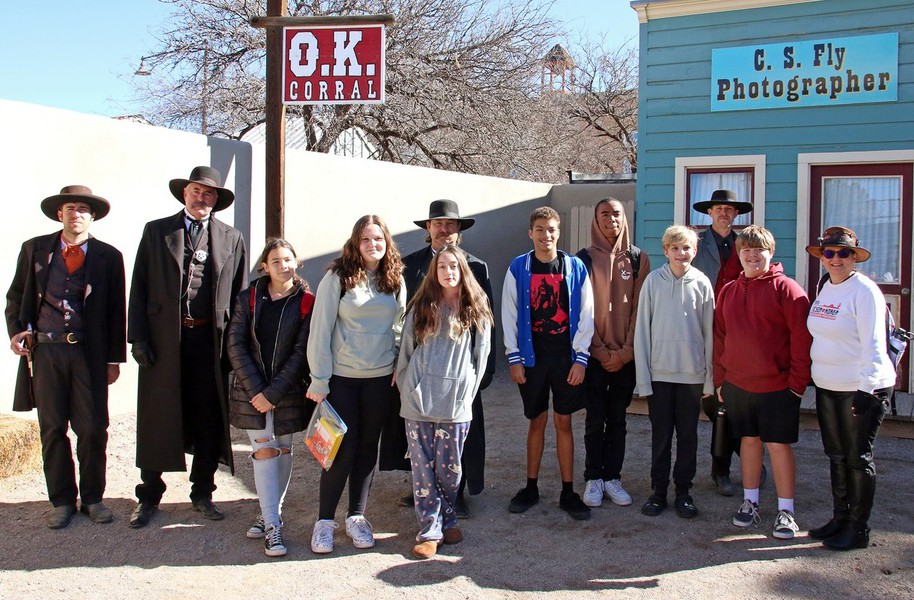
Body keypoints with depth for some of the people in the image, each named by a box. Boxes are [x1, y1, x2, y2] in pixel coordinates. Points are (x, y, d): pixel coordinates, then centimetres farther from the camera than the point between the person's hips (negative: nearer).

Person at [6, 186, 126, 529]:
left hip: (89, 353, -1)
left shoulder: (108, 257, 5)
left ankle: (93, 499, 17)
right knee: (52, 429, 6)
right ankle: (62, 501, 18)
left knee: (93, 430, 2)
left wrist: (114, 358, 4)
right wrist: (17, 331, -2)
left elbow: (116, 311, 6)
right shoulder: (34, 249, 8)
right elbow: (16, 298, 15)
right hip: (45, 350, 1)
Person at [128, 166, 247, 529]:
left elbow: (239, 295, 7)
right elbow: (139, 289, 3)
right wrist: (138, 338, -5)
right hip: (163, 339, -1)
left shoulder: (231, 238, 9)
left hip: (210, 340, 1)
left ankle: (202, 493, 24)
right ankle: (149, 496, 21)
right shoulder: (156, 231, 7)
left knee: (209, 420, 8)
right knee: (156, 420, 6)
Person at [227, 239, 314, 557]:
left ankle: (270, 513, 24)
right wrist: (256, 389, -12)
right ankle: (272, 524, 0)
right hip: (252, 390, 0)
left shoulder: (306, 303, -4)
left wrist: (273, 393, -13)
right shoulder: (248, 299, 2)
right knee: (264, 451, -3)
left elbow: (301, 352, -8)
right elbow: (236, 345, -2)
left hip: (288, 391, 0)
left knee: (283, 451, 8)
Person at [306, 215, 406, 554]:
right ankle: (325, 520, 12)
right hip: (341, 377, -3)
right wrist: (319, 380, -10)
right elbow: (320, 330, -8)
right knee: (342, 449, -2)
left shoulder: (395, 281, 5)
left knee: (368, 447, 10)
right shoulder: (337, 278, -7)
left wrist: (399, 367, 1)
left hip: (380, 378, 4)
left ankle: (357, 517, 23)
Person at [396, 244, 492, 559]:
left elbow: (481, 356, 7)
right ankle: (430, 530, 12)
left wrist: (466, 393, 3)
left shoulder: (476, 311, 5)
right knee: (423, 469, 3)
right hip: (418, 403, 1)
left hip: (455, 404, -1)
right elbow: (406, 351, 10)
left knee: (449, 468, 5)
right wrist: (406, 389, 7)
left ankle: (447, 519, 28)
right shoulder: (421, 308, 8)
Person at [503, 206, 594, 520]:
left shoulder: (575, 267, -1)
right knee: (537, 421, 9)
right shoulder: (518, 268, -1)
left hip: (566, 357, 0)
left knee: (563, 422, 6)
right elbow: (509, 316, 0)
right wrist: (514, 358, -4)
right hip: (532, 357, 0)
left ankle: (568, 492, 15)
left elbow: (586, 315, 1)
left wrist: (580, 358, -4)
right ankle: (531, 487, 22)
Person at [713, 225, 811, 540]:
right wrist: (719, 379, 7)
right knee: (749, 440, 13)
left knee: (779, 444, 1)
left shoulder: (786, 289, -7)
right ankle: (749, 502, 25)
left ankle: (786, 511, 12)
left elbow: (801, 338, -10)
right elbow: (719, 337, 12)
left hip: (777, 385, -4)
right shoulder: (728, 292, 8)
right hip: (737, 384, 4)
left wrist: (797, 382, -12)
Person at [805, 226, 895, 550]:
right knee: (836, 456, 16)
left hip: (860, 388, -8)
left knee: (858, 458, 2)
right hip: (827, 387, 8)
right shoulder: (825, 288, 10)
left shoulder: (864, 291, -14)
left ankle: (858, 529, 13)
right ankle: (840, 519, 29)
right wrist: (811, 376, 16)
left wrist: (867, 387, -22)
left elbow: (873, 344, -18)